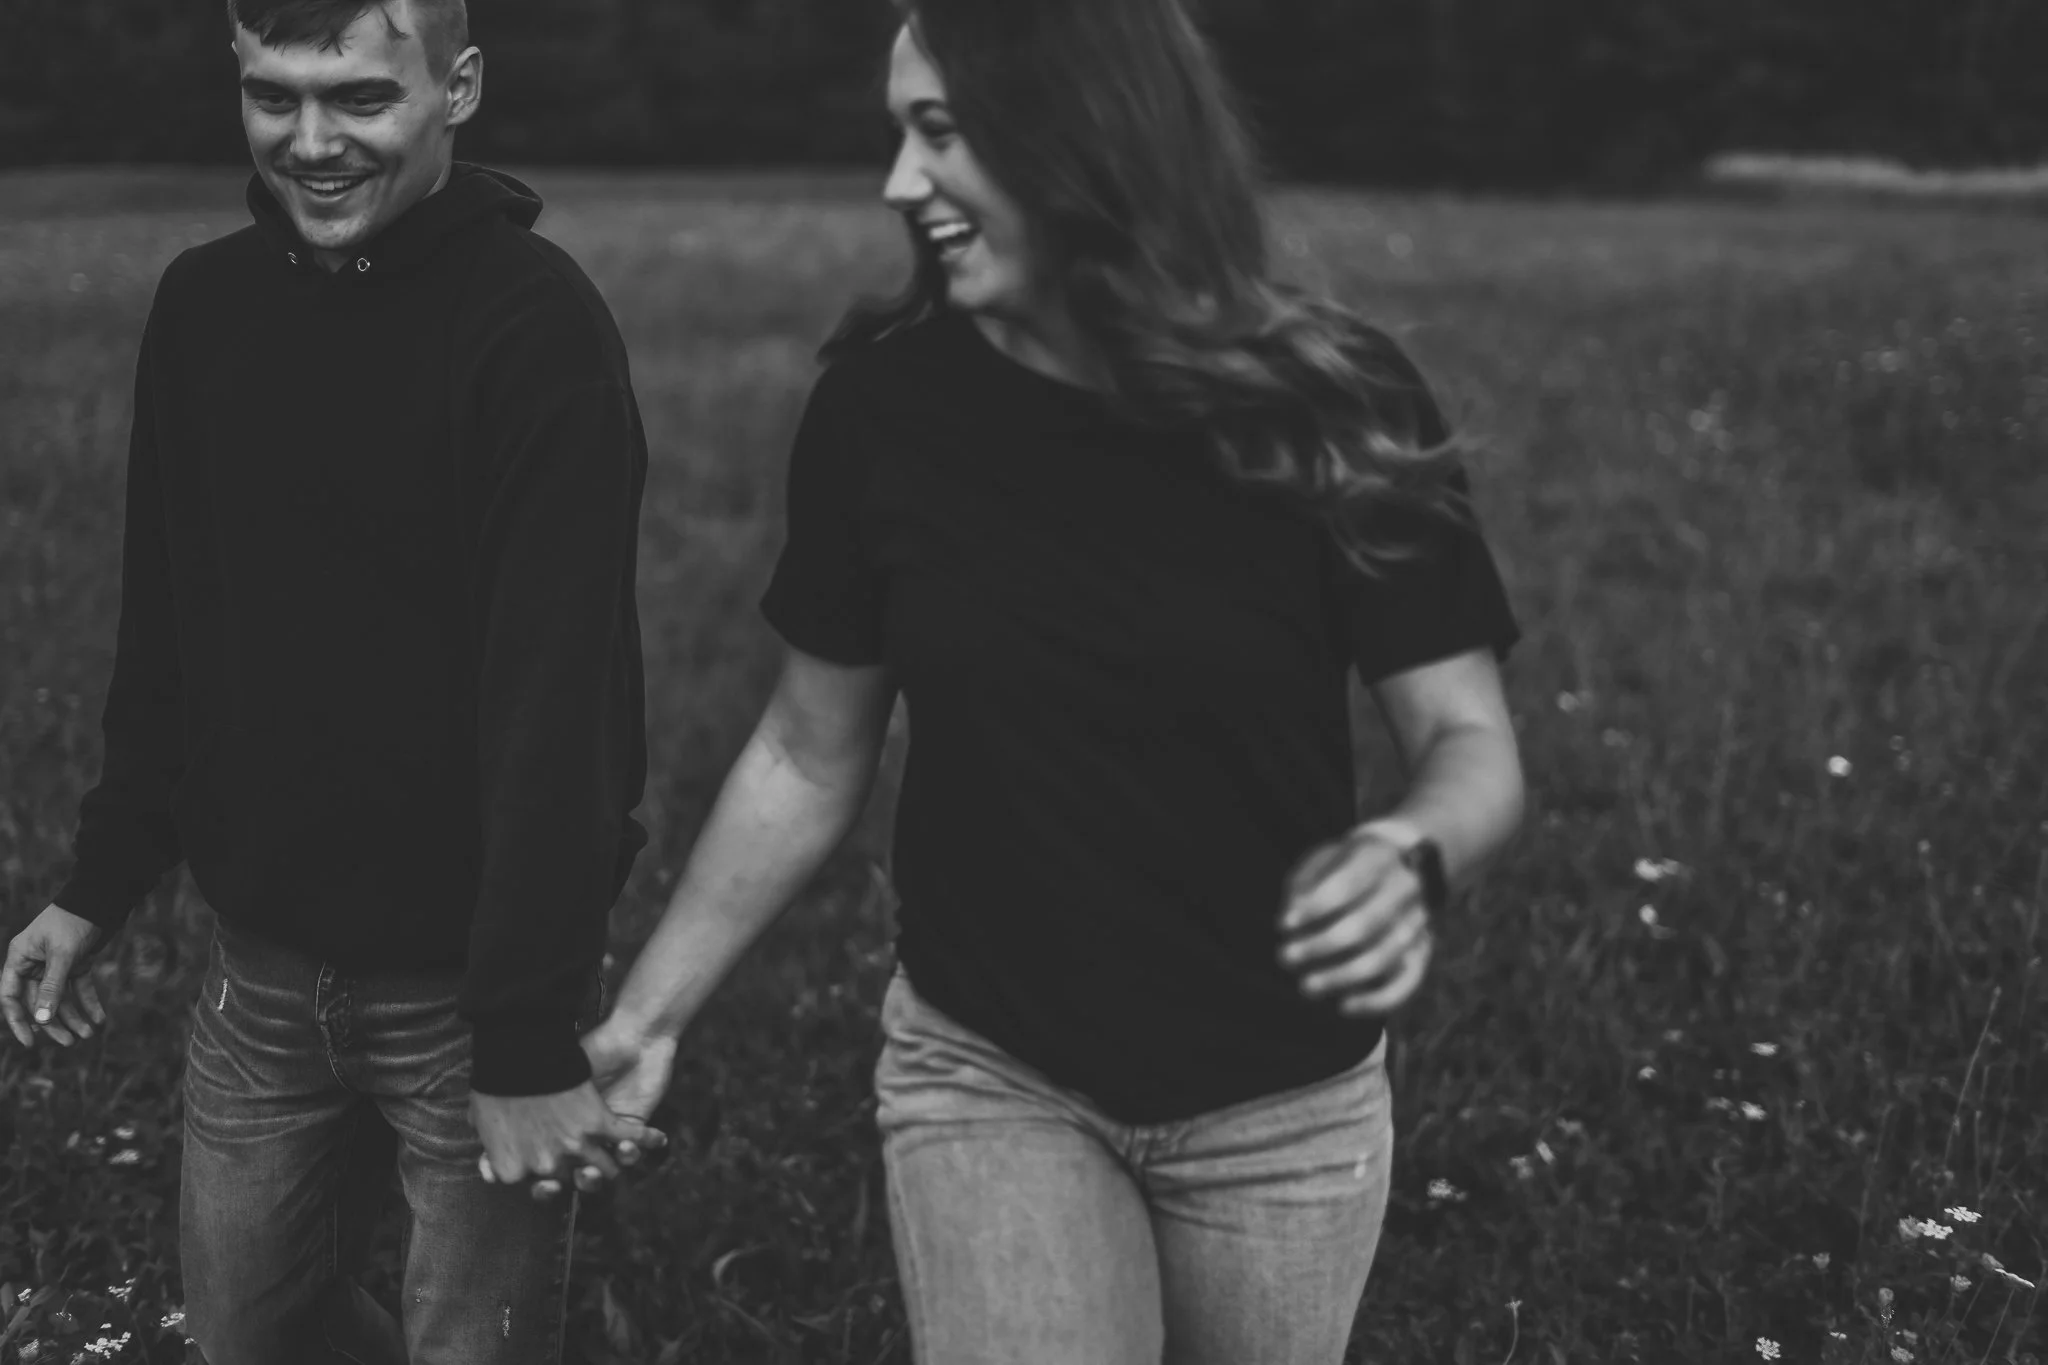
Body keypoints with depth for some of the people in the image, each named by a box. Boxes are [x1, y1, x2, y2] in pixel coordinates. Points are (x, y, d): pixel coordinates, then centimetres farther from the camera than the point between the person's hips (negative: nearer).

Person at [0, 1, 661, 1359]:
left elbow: (555, 699, -21)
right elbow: (167, 632, 12)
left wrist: (529, 1039, -22)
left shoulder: (538, 329, -18)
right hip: (262, 966, 6)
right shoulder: (203, 305, 2)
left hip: (467, 986, -6)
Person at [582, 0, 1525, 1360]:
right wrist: (648, 1011, 4)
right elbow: (809, 758, 2)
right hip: (987, 1076, 0)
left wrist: (1411, 858, -33)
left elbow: (1473, 744, -10)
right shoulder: (886, 405, -10)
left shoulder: (1330, 408, -15)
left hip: (1281, 1103, 0)